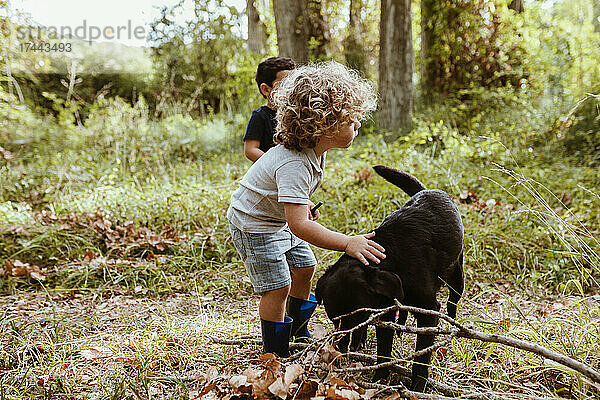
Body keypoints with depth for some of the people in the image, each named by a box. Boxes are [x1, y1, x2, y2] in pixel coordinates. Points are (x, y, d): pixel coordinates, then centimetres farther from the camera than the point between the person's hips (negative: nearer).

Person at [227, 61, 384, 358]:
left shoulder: (313, 151, -8)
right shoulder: (293, 164, -39)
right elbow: (299, 225, -46)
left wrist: (303, 204, 6)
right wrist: (347, 243, -49)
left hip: (280, 219, 10)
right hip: (254, 225, -9)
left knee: (304, 267, 16)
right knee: (278, 286, -10)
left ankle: (297, 332, 36)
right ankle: (275, 355, 7)